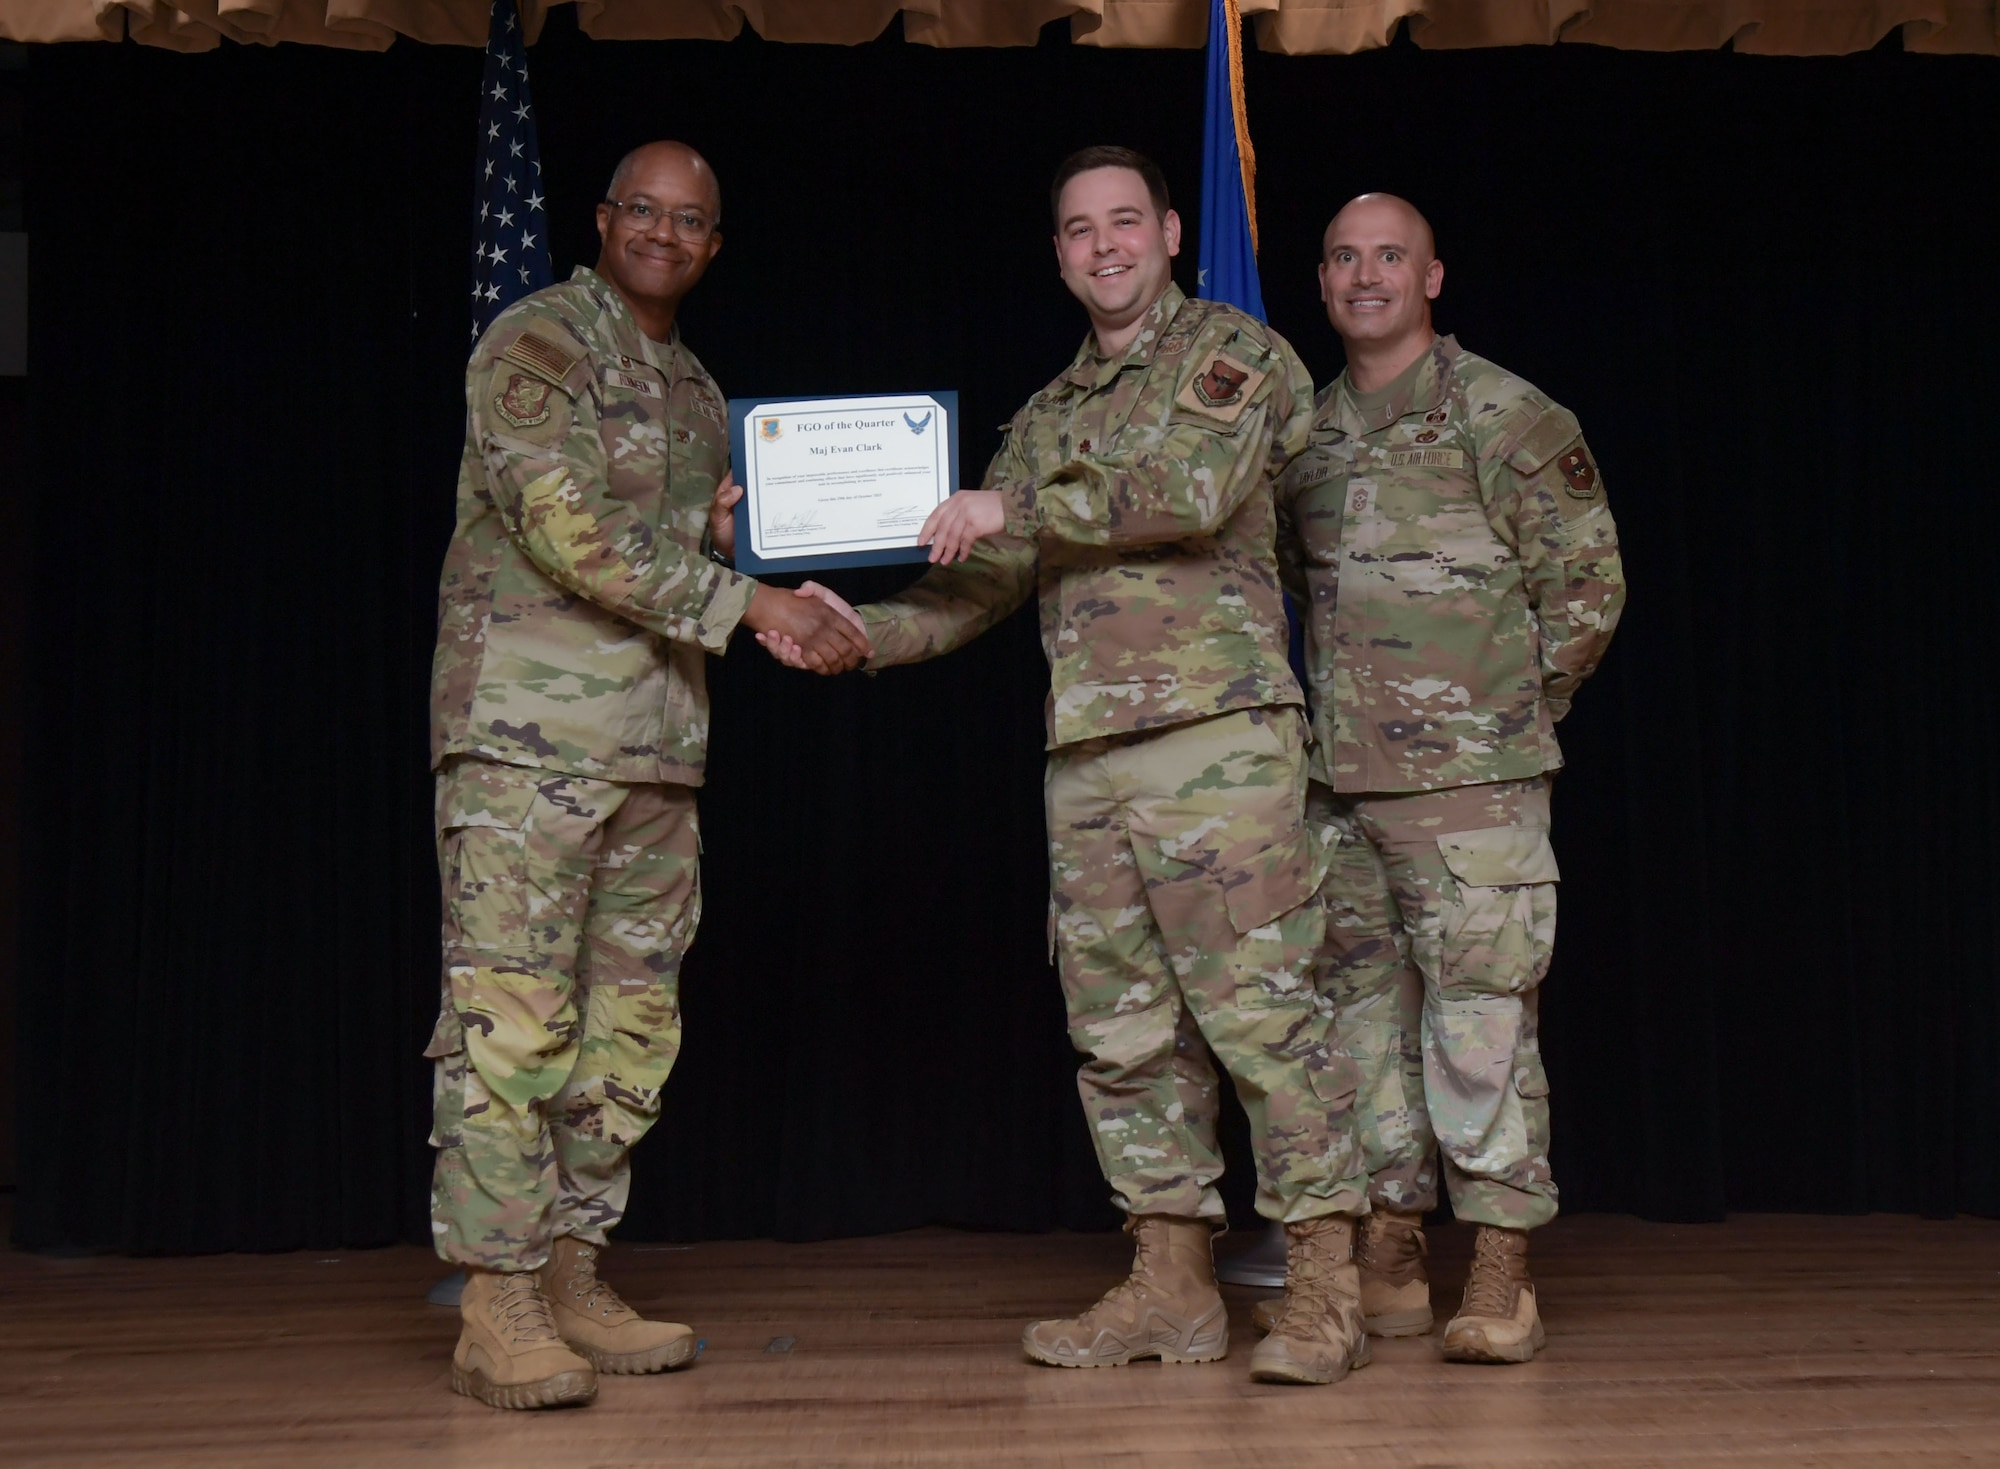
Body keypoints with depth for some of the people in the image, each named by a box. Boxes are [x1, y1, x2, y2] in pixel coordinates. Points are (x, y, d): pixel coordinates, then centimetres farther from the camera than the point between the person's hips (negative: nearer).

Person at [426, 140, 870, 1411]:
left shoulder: (699, 391, 21)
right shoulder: (535, 342, -4)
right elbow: (568, 531, -15)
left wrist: (823, 622, 2)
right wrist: (751, 604, -15)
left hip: (659, 736, 8)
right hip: (529, 723, -8)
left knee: (631, 1019, 8)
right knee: (513, 1010, -8)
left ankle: (574, 1279, 16)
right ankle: (498, 1309, -4)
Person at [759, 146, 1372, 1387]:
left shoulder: (1236, 353, 4)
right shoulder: (1049, 419, 22)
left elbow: (1193, 490, -15)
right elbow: (978, 591, 17)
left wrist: (1017, 505, -11)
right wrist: (859, 632, 2)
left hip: (1215, 727, -6)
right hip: (1085, 751, 7)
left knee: (1260, 1009, -8)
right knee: (1124, 1029, 7)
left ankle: (1328, 1290, -1)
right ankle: (1172, 1285, 16)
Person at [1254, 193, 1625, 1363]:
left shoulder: (1506, 416, -3)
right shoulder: (1308, 431, 14)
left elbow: (1587, 587, -2)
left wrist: (1512, 710, 2)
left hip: (1469, 779, -6)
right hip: (1337, 779, 6)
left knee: (1481, 1013, -6)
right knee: (1363, 1005, 8)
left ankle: (1502, 1276, 2)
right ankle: (1387, 1254, 18)